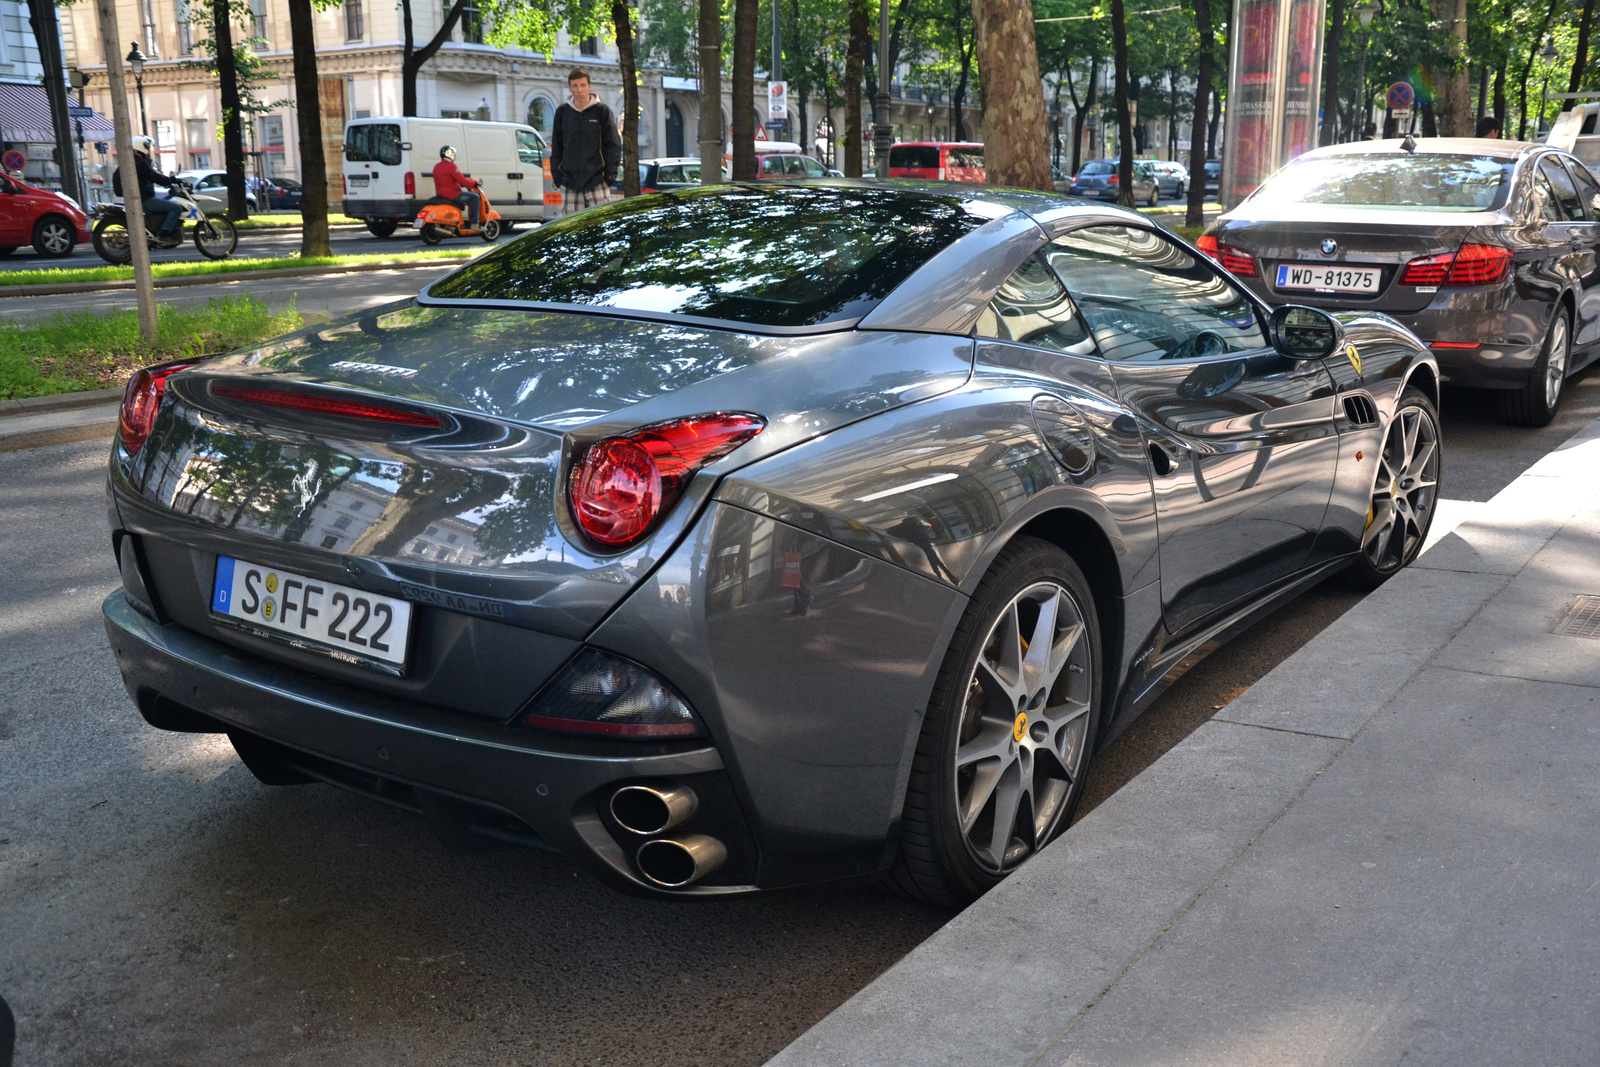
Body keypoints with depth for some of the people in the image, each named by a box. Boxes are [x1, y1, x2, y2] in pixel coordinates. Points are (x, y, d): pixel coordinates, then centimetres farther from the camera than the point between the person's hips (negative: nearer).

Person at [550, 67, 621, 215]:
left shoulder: (602, 111, 2)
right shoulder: (563, 112, 11)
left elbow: (614, 146, 3)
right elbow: (556, 147, 16)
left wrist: (610, 174, -4)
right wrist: (556, 175, 9)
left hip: (597, 182, -3)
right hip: (570, 184, 3)